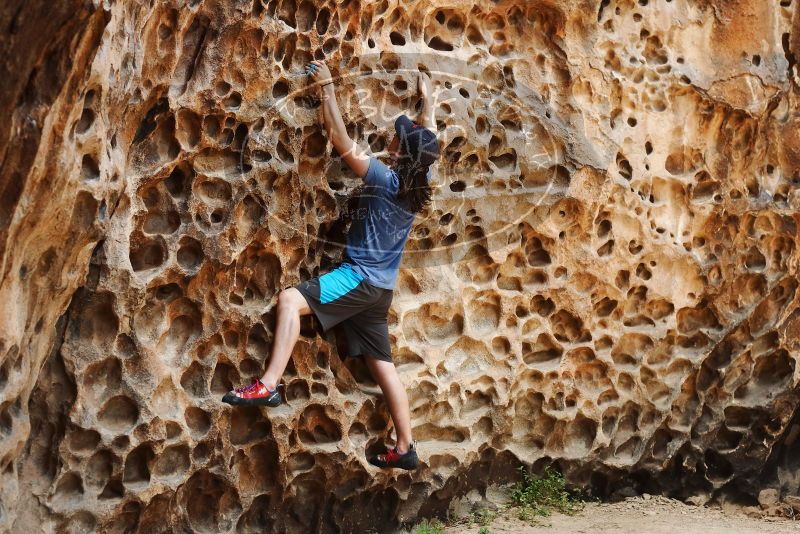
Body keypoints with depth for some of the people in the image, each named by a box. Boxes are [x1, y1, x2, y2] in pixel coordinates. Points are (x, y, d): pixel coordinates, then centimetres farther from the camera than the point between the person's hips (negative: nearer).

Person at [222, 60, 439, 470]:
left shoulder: (387, 180, -14)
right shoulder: (419, 182, 6)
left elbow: (340, 141, -13)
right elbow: (427, 140, 26)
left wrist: (328, 87, -5)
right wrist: (427, 98, 38)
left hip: (359, 279, -8)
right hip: (379, 288, 8)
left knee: (290, 299, -19)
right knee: (382, 366, 11)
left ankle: (268, 385, -31)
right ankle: (405, 449, 13)